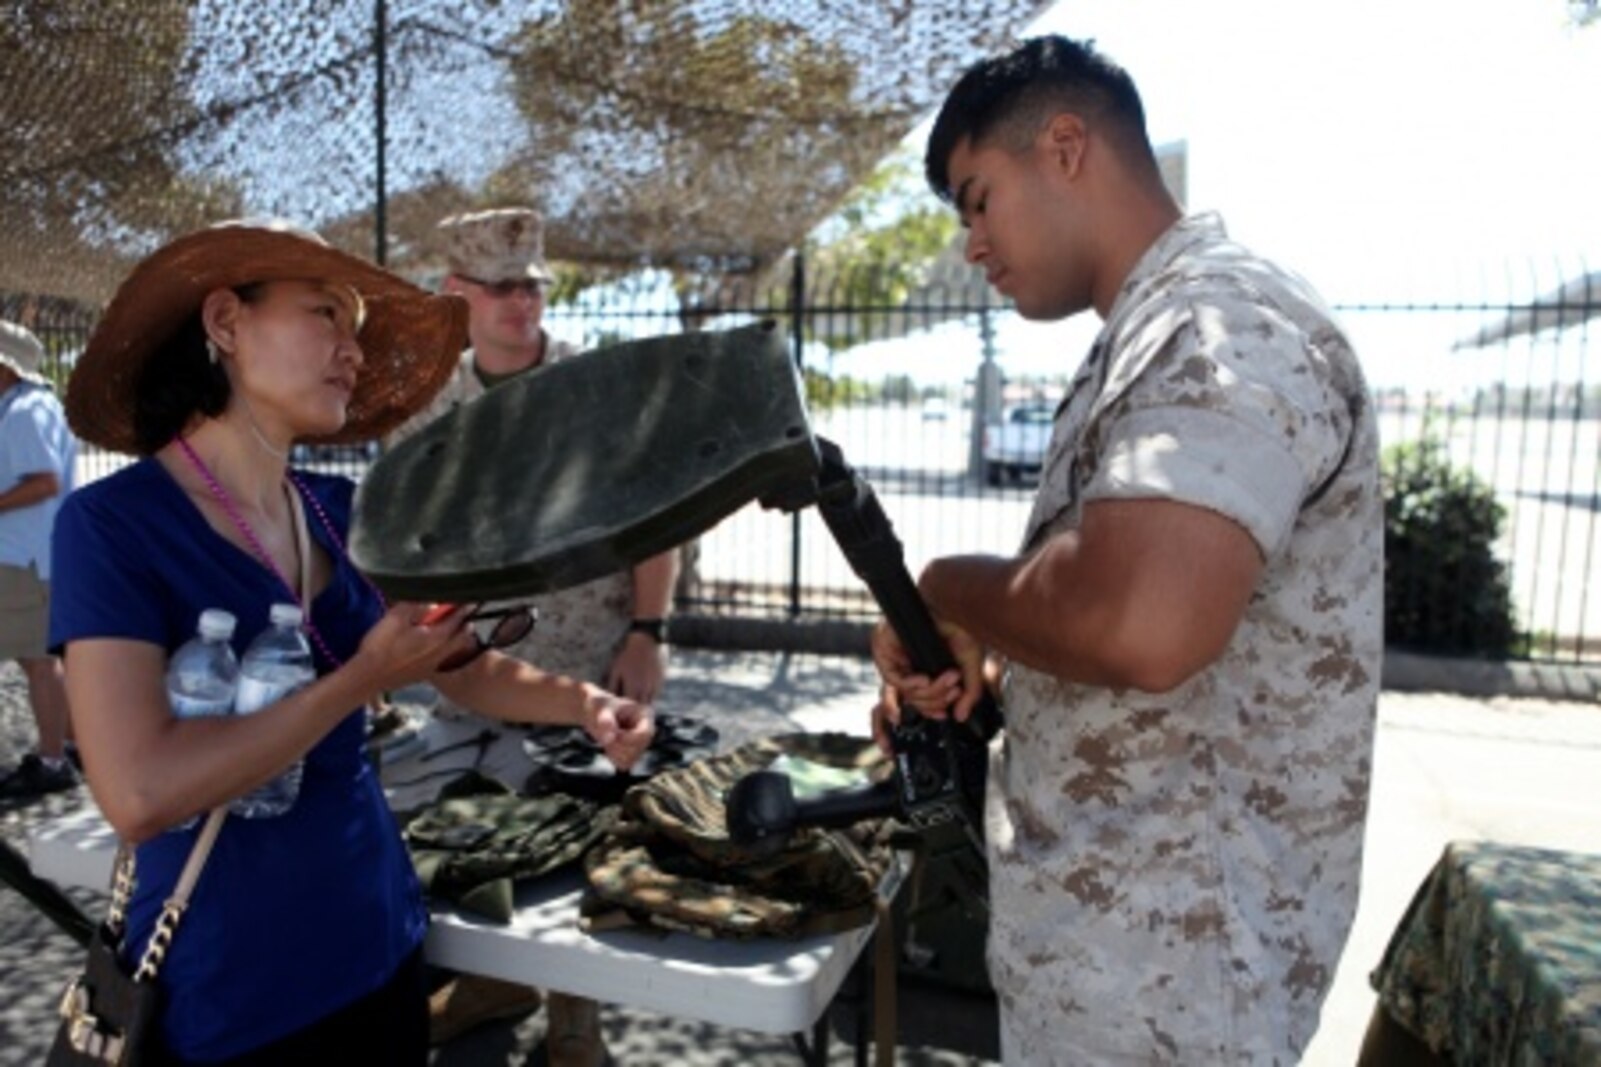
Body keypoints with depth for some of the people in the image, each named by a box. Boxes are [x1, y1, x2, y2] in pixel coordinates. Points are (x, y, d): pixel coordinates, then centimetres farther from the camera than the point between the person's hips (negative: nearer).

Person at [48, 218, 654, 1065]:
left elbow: (467, 667, 7)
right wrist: (367, 675, -22)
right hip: (223, 994, -5)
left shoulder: (343, 512, 0)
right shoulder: (114, 522, -16)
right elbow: (138, 794, -26)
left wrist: (579, 702, -10)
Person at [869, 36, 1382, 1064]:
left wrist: (948, 590, -20)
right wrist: (984, 673, 3)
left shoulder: (1225, 322, -21)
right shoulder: (1163, 332, 12)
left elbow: (1142, 619, -39)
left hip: (1163, 951, -9)